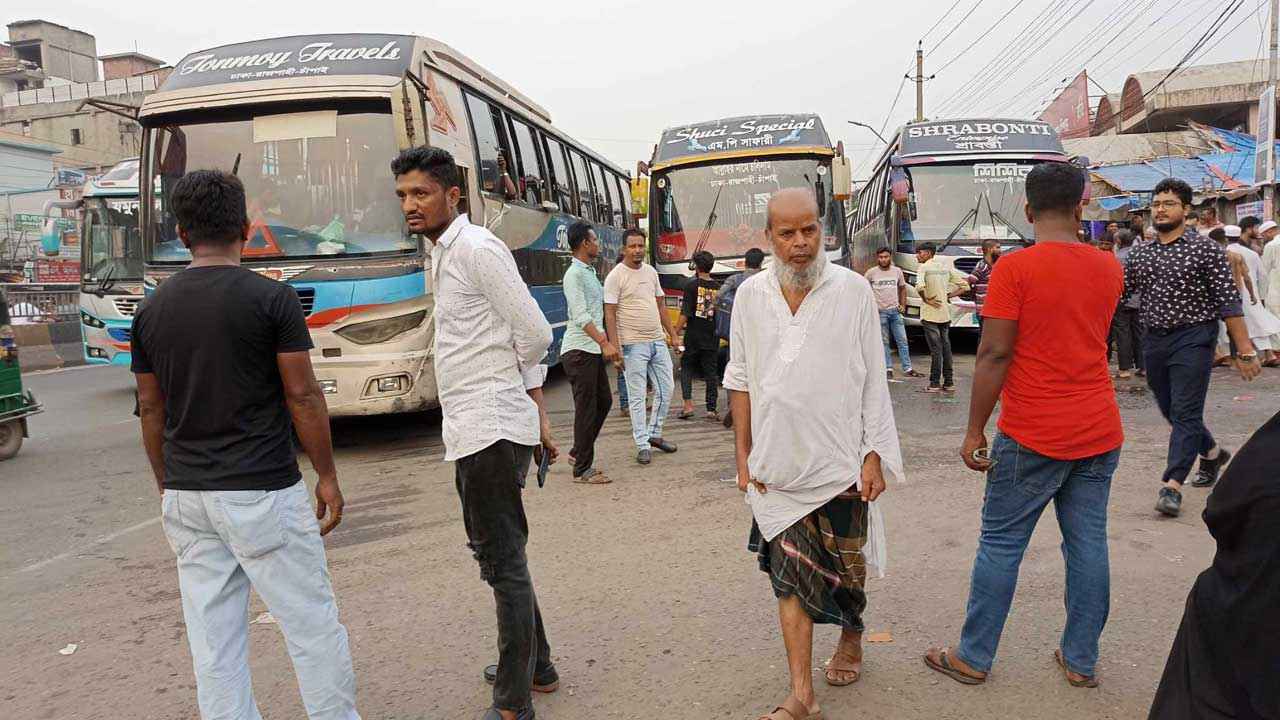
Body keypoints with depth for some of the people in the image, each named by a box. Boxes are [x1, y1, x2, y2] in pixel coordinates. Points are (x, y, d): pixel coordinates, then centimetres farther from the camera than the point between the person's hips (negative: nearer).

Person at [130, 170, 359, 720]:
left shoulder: (152, 309, 5)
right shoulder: (271, 298, -10)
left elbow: (151, 410, 9)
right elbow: (303, 396, -10)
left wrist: (168, 489, 19)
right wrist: (327, 476, -1)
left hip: (186, 495, 5)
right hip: (263, 493, -5)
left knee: (214, 641, 12)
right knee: (311, 624, 7)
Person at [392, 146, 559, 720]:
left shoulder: (477, 249, -13)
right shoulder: (444, 254, 17)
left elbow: (534, 335, -14)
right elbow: (527, 348, 19)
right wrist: (538, 416, 16)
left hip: (490, 429, -10)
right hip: (475, 429, 10)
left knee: (503, 560, -2)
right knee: (497, 550, 20)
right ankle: (536, 665, 36)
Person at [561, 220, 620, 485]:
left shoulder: (591, 272, 17)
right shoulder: (574, 274, -12)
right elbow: (581, 316, -21)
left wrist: (607, 344, 19)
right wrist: (604, 342, -28)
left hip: (594, 349, 10)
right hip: (579, 350, -10)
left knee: (603, 402, 15)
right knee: (586, 409, -5)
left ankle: (579, 453, 27)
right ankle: (582, 469, 4)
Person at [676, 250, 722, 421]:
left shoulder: (692, 285, -8)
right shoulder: (718, 287, 4)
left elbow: (685, 313, -12)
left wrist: (677, 330, -5)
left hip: (693, 337, -3)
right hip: (712, 338, 3)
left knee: (686, 369, 11)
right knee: (711, 373, 8)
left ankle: (688, 404, -1)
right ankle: (711, 409, 9)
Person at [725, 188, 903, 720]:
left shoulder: (853, 290, -4)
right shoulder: (750, 296, 2)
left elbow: (873, 381, -2)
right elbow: (741, 380, 6)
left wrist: (875, 455, -5)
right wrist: (743, 456, 4)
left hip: (841, 464, -1)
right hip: (776, 467, 1)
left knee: (846, 568, 14)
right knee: (790, 575, 1)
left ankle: (851, 640, 43)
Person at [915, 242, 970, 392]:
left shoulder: (923, 267, -8)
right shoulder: (946, 267, 11)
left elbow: (919, 287, -27)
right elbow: (964, 285, 12)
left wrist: (926, 299, -12)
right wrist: (948, 296, 10)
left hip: (930, 314, -6)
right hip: (945, 314, 6)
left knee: (935, 349, -5)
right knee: (946, 347, 11)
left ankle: (935, 383, -1)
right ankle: (949, 383, 14)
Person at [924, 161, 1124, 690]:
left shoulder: (1014, 269, -12)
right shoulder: (1109, 268, 6)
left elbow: (994, 355, -16)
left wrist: (974, 431, -10)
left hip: (1034, 437, -5)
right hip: (1099, 432, 5)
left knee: (1001, 544, 4)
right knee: (1088, 542, 12)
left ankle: (973, 658, 14)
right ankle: (1081, 660, 23)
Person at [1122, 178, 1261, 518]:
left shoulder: (1205, 249, -5)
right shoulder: (1140, 255, 9)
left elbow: (1229, 301, -9)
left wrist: (1245, 350, -13)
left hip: (1192, 339, -5)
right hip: (1154, 341, 6)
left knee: (1185, 413, -8)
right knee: (1170, 410, 16)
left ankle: (1172, 484, -6)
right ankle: (1212, 453, 42)